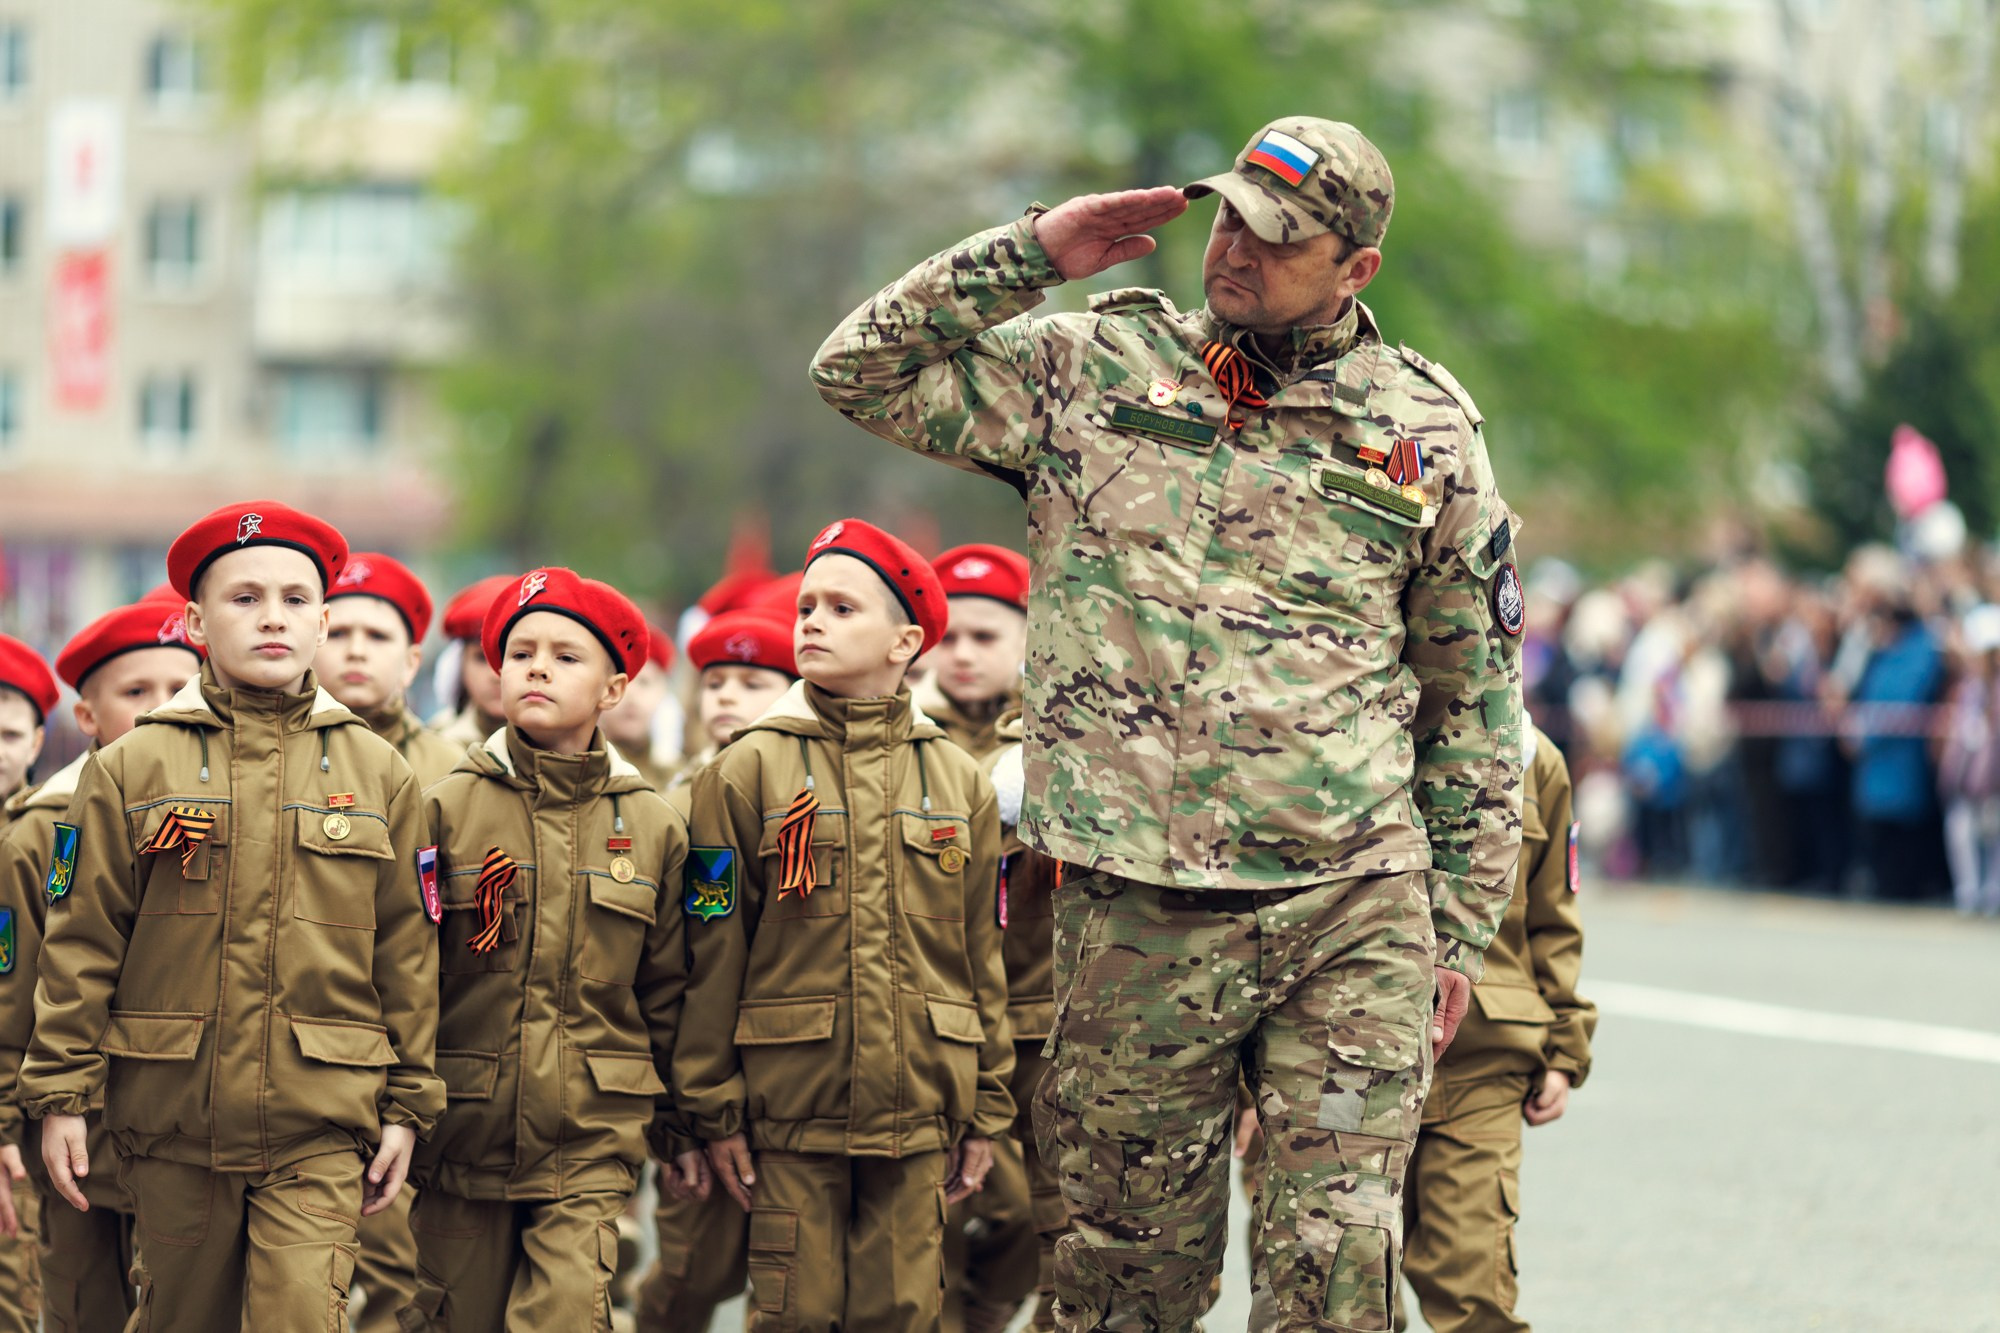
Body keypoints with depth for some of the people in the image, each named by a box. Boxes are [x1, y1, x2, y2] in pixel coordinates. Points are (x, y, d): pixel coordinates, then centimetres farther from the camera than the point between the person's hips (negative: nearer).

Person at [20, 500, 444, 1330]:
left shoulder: (378, 773, 6)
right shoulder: (130, 770, 3)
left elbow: (406, 951, 8)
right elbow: (80, 944, 3)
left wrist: (407, 1105, 6)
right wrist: (62, 1096, -2)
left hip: (320, 1132, 0)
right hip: (171, 1121, 0)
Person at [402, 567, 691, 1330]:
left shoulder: (653, 828, 4)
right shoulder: (449, 810, -1)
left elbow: (667, 993, 11)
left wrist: (681, 1122, 13)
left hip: (593, 1142, 0)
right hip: (464, 1132, 0)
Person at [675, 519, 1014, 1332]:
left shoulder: (959, 782, 9)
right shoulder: (748, 773, 1)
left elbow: (981, 958, 11)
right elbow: (713, 956, -1)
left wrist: (986, 1112, 9)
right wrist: (715, 1110, -4)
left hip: (919, 1113, 2)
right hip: (791, 1110, -2)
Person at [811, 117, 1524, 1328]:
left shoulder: (1424, 428, 7)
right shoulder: (1093, 370, 8)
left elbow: (1476, 696, 12)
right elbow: (865, 372, 8)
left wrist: (1462, 927, 9)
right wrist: (1032, 256, 0)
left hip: (1357, 917, 0)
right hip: (1138, 912, 1)